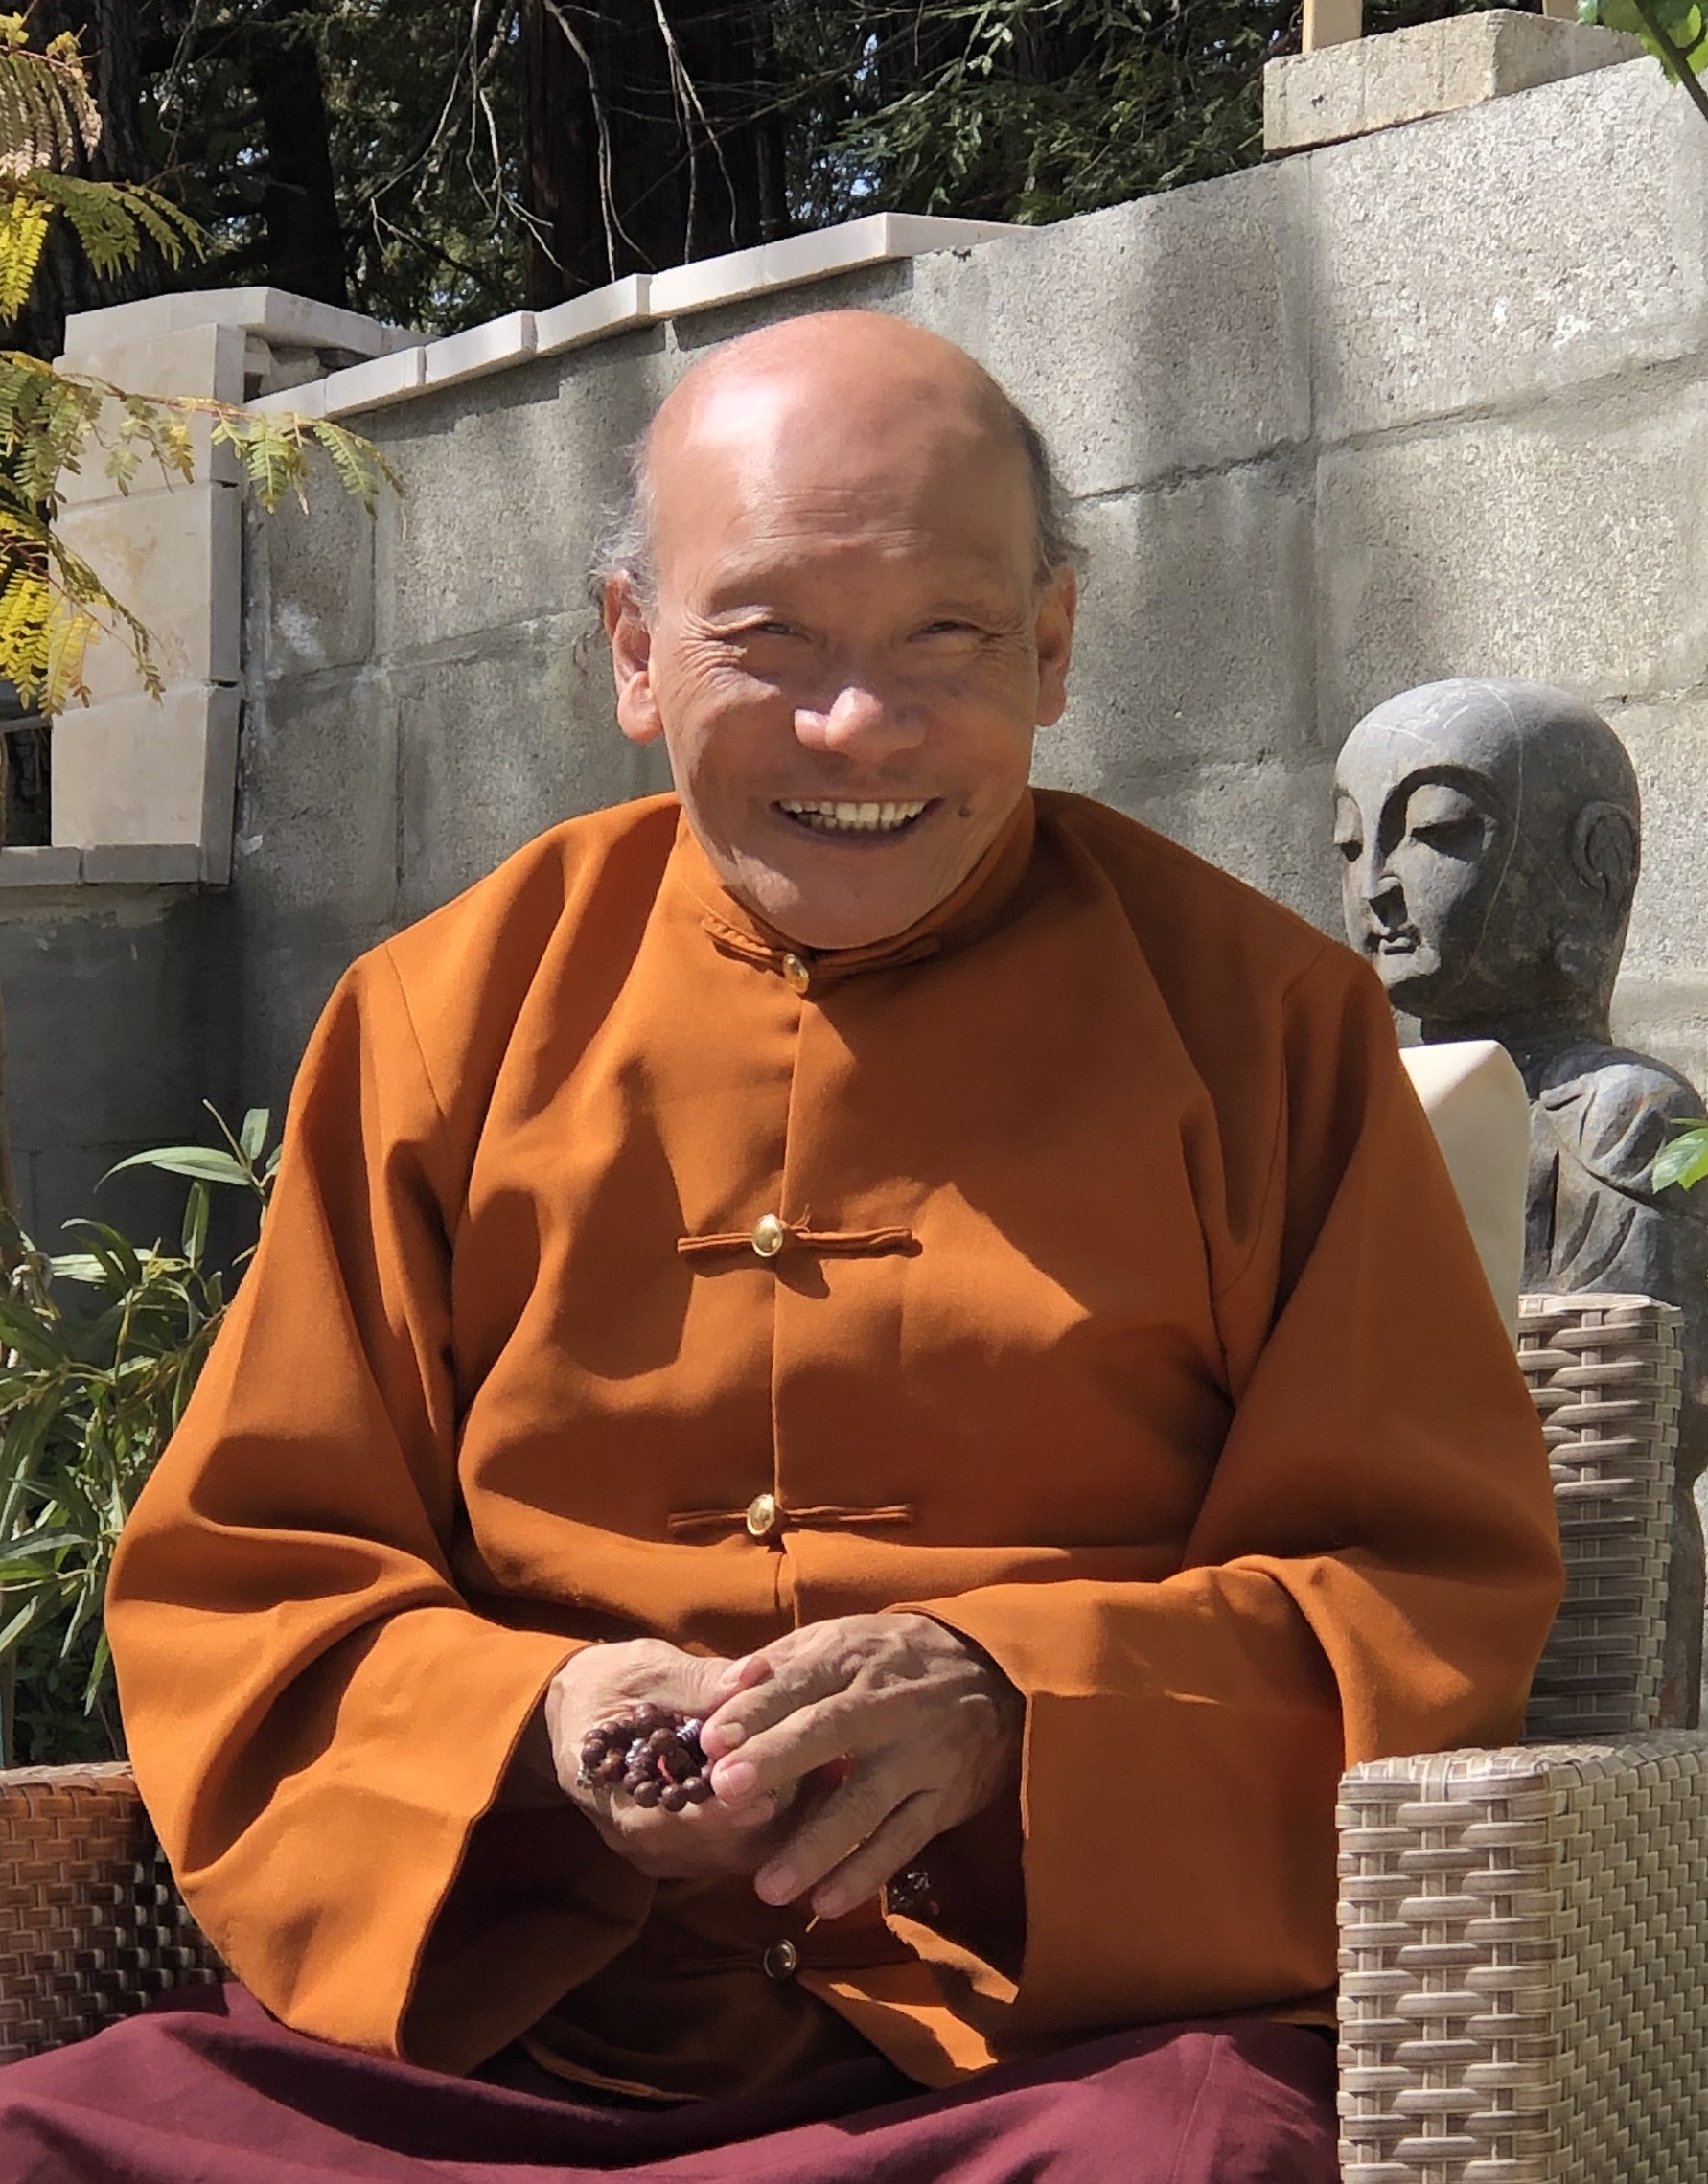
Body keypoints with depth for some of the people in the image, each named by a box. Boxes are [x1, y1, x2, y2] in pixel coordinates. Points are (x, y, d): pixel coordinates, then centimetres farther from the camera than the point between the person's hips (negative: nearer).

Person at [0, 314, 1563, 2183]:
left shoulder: (1253, 1023, 8)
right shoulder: (446, 1019, 13)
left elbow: (1445, 1598, 4)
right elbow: (234, 1591, 12)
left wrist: (1013, 1701, -15)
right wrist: (529, 1728, -10)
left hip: (1083, 2028, -2)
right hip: (495, 2014, 3)